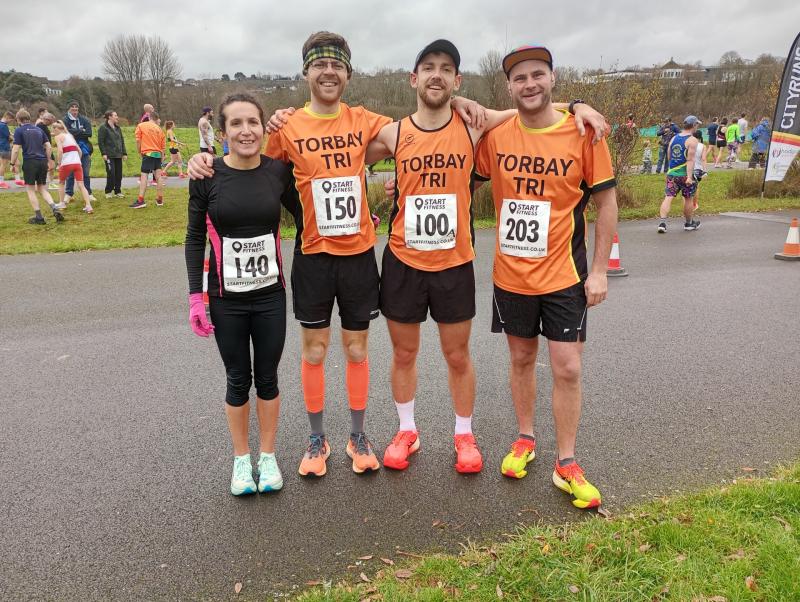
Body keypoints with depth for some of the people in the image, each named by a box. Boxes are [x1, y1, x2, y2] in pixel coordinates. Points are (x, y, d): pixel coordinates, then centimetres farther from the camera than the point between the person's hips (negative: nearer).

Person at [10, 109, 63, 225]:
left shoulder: (19, 130, -2)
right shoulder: (38, 129, 13)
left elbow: (16, 149, -7)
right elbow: (48, 147, 11)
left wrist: (13, 164, 3)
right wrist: (48, 161, 20)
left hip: (30, 162, -5)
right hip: (42, 162, 5)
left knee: (30, 190, 6)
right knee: (42, 189, 14)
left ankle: (38, 217, 4)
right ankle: (55, 209, -8)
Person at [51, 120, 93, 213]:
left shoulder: (58, 137, 2)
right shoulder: (70, 135, 22)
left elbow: (60, 151, -12)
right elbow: (79, 150, 20)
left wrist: (59, 163, -4)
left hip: (66, 163, -4)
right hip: (77, 163, 5)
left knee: (61, 183, 20)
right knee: (81, 185, -3)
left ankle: (62, 203, 25)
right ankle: (88, 206, -17)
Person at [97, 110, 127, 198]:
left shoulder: (118, 128, 16)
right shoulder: (103, 128, -4)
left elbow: (122, 141, 19)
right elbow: (100, 142, -7)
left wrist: (124, 153, 13)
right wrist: (103, 153, -14)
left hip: (118, 155, 6)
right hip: (109, 155, -6)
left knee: (119, 174, 6)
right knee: (111, 173, -9)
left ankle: (118, 191, 16)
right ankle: (108, 192, 4)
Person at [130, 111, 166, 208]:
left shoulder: (141, 125, 3)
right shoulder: (159, 129, 13)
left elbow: (138, 141, -2)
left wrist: (140, 152, 9)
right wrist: (161, 157, 23)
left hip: (148, 153, -4)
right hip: (158, 154, 4)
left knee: (144, 176, -7)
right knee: (158, 176, 7)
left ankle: (140, 200, -14)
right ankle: (160, 199, 12)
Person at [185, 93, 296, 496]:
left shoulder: (278, 171, -4)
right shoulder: (207, 175, -8)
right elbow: (194, 238, -2)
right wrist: (195, 296, -5)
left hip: (271, 296, 1)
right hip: (226, 300, -1)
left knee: (267, 376, 12)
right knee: (238, 379, 11)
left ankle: (268, 456, 32)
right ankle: (241, 458, 32)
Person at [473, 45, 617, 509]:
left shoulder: (582, 132, -8)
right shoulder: (494, 135, -3)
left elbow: (606, 201, -4)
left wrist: (600, 269, -7)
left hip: (564, 274, -2)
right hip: (510, 274, 2)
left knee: (568, 369, 1)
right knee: (522, 359, 16)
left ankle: (566, 464, 19)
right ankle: (525, 440, 36)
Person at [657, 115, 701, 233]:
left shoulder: (674, 138, 11)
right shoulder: (692, 140, -9)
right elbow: (690, 160, -17)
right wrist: (689, 176, -21)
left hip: (671, 173, 5)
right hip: (684, 175, -4)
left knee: (668, 197, -2)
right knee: (688, 199, 12)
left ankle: (662, 222, -17)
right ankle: (689, 223, 26)